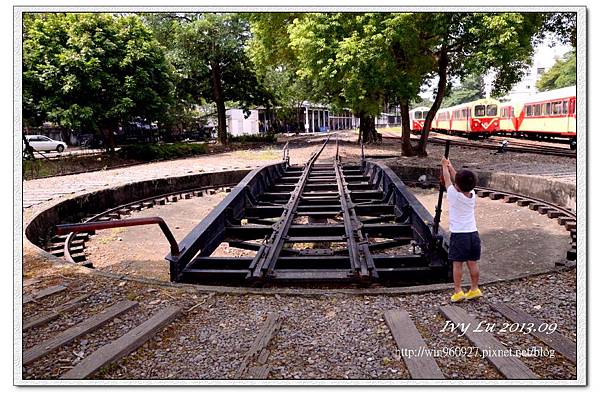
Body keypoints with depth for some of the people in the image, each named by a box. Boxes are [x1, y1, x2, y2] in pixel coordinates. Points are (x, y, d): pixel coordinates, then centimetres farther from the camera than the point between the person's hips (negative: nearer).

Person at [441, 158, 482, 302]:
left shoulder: (454, 194, -12)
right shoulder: (472, 194, 3)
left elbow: (447, 179, 5)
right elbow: (457, 178, 17)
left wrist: (444, 166, 22)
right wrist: (450, 166, 27)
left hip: (458, 235, -5)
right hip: (473, 233, 5)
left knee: (457, 264, 0)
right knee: (473, 263, 12)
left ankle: (458, 291, 2)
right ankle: (474, 289, 21)